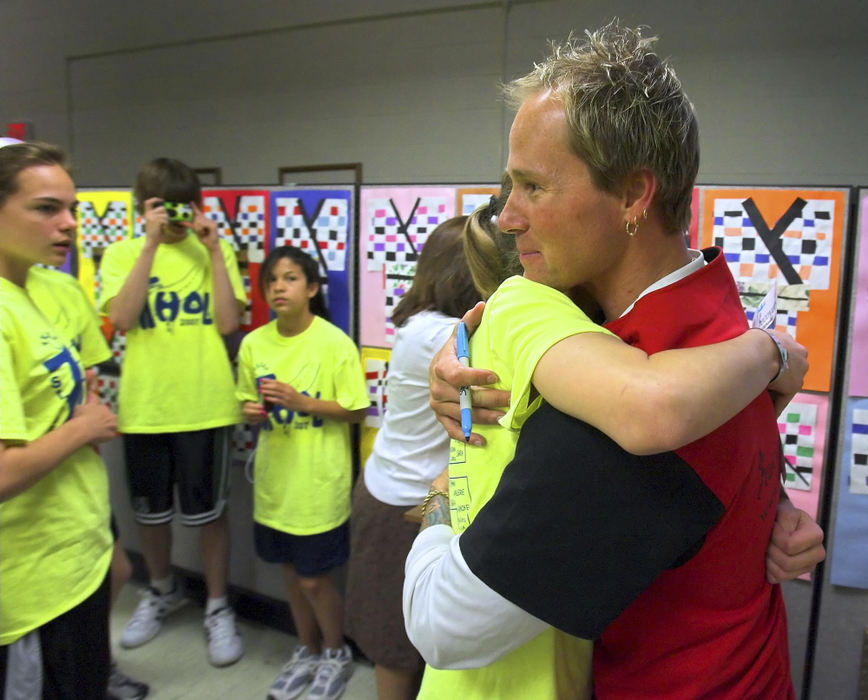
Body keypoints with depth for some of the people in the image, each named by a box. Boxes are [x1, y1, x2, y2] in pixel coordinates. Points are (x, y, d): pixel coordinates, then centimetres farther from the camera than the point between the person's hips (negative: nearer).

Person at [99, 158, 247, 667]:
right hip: (144, 405, 2)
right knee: (152, 511, 18)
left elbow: (228, 323, -9)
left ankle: (218, 608, 27)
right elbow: (123, 319, -14)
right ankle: (163, 592, 44)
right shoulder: (124, 253, 3)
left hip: (205, 405, -1)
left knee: (209, 512, 8)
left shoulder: (215, 251, 2)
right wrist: (151, 243, -15)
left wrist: (214, 250, -12)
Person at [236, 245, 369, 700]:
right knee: (291, 571, 19)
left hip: (319, 482, -5)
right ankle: (308, 652, 43)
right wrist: (250, 410, -10)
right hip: (275, 478, 5)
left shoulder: (334, 343, -14)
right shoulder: (254, 343, 0)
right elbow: (248, 400, 13)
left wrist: (303, 402, -21)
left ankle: (336, 655, 35)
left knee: (313, 579, 6)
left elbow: (356, 411, -11)